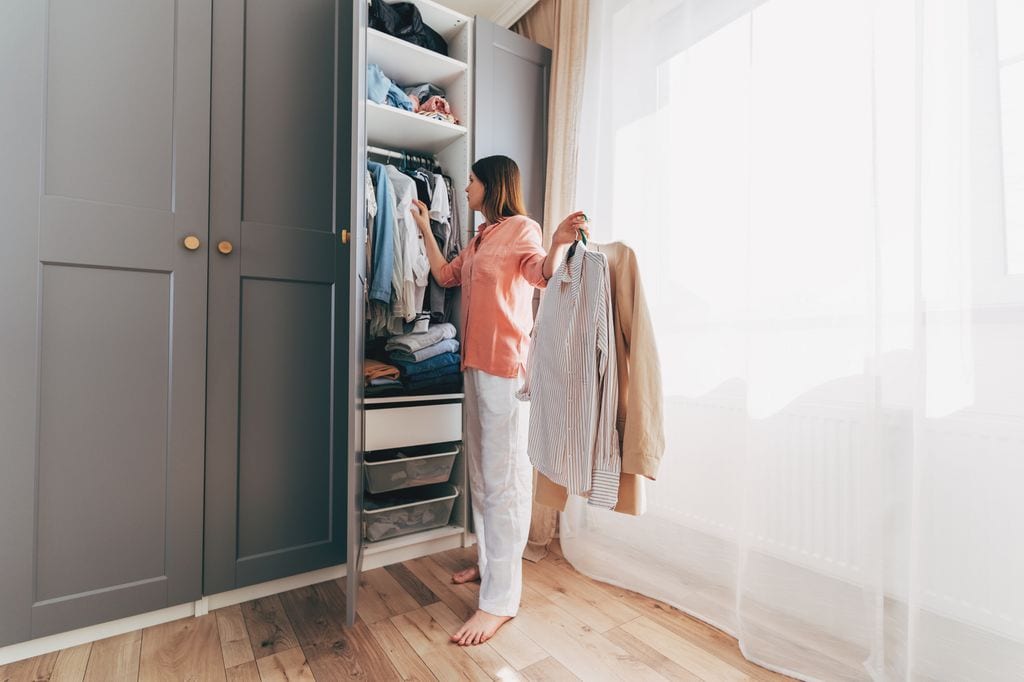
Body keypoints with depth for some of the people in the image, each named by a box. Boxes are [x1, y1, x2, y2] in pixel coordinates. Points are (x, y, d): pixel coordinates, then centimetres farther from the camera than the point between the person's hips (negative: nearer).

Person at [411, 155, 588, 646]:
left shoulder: (521, 228, -4)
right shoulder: (480, 238, 21)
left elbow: (542, 273, -21)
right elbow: (445, 276, 28)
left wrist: (560, 243, -42)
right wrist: (426, 229, 31)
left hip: (504, 365, -9)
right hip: (476, 362, 9)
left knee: (503, 477, -6)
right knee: (480, 469, 15)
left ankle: (500, 599, 4)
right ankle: (489, 561, 31)